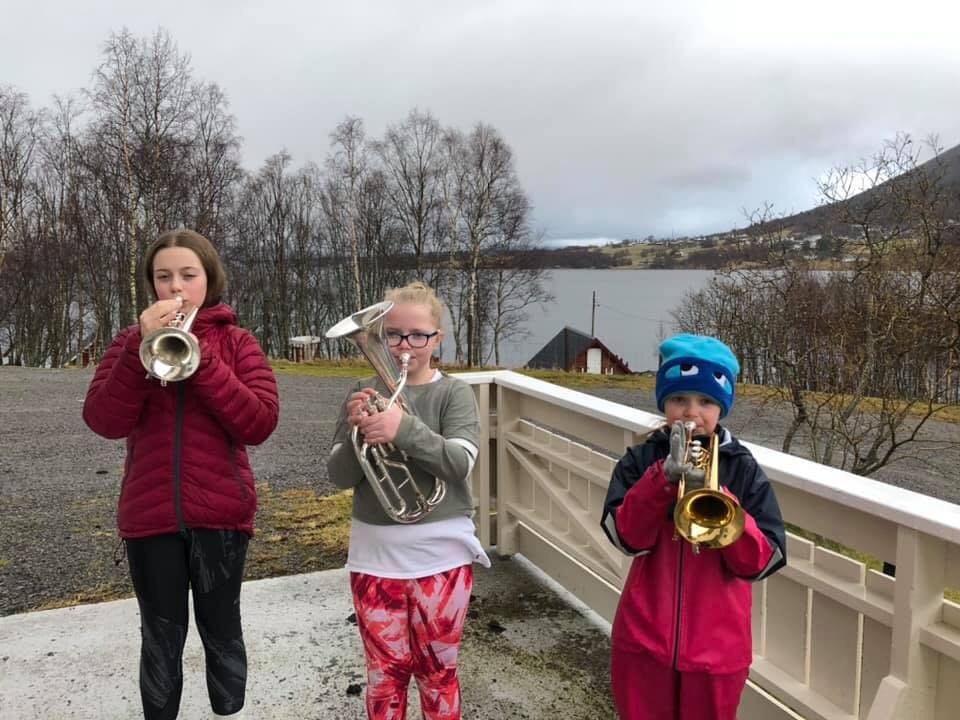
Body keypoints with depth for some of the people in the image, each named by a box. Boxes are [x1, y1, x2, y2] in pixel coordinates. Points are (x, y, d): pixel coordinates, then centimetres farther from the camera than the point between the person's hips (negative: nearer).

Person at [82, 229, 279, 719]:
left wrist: (199, 355, -20)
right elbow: (104, 421, -9)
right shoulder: (132, 340, 5)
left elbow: (259, 423, -14)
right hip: (149, 515, 1)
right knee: (160, 638, 13)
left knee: (221, 631, 12)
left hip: (219, 513, -1)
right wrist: (144, 347, -20)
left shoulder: (236, 342, 1)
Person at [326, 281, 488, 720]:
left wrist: (404, 428, -32)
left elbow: (459, 464, -18)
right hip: (375, 553, 2)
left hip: (440, 553, -1)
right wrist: (356, 432, -22)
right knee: (385, 671, 14)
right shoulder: (364, 394, 1)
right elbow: (339, 477, -2)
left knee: (437, 671, 13)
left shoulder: (454, 393, -4)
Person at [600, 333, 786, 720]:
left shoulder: (743, 469, -3)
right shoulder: (641, 460, -3)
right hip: (644, 640, 0)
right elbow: (627, 537, -15)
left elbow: (761, 561, -9)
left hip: (716, 647, 0)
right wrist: (663, 478, -26)